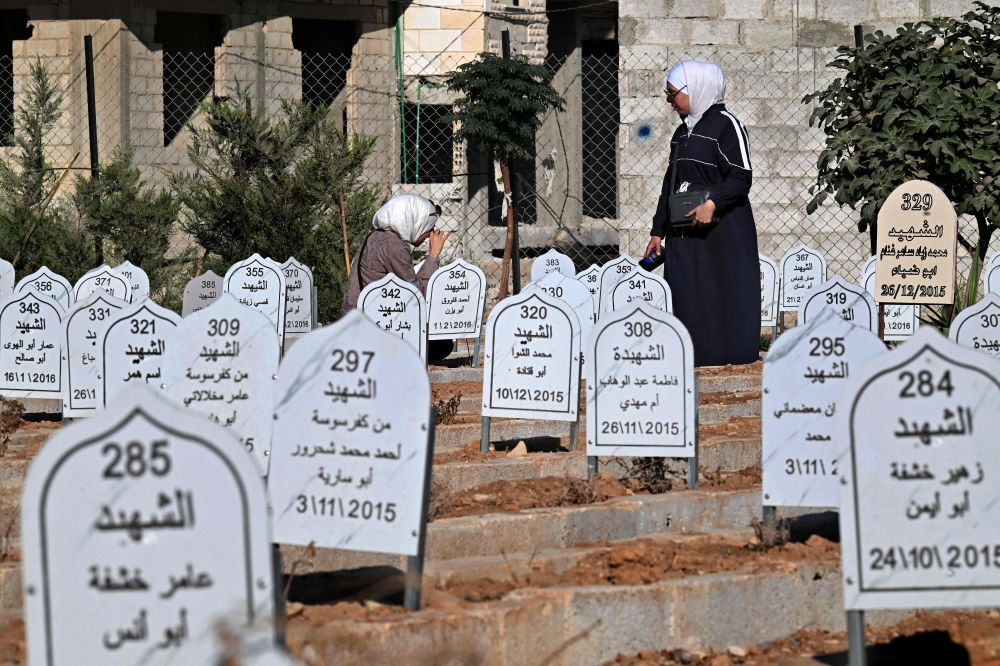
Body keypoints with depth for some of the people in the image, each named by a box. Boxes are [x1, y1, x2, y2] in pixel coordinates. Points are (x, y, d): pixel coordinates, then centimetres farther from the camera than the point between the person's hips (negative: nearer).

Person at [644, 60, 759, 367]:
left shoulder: (725, 124, -5)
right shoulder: (682, 133, 20)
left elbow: (741, 177, -13)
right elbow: (670, 185, 23)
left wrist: (713, 203, -27)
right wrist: (658, 231, 19)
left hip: (722, 229, -8)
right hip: (683, 232, 8)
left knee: (723, 292, -8)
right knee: (686, 294, 2)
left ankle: (731, 354, -5)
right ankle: (695, 353, 4)